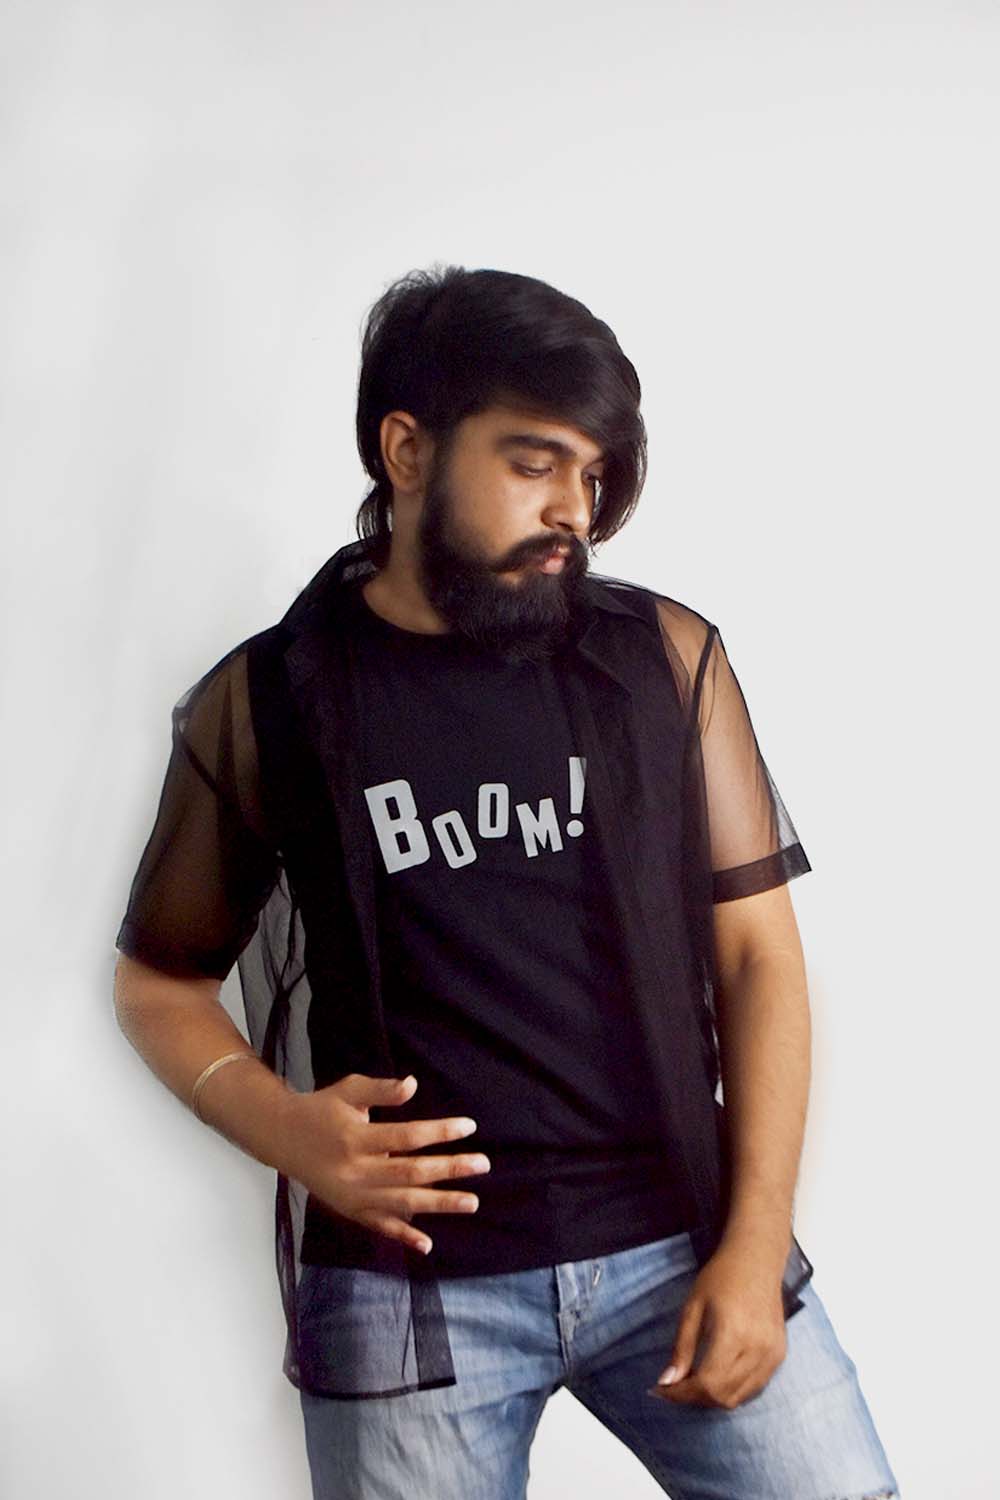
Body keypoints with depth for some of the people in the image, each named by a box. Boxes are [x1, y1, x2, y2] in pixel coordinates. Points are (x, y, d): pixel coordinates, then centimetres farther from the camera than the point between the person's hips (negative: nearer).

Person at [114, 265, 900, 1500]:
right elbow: (159, 982, 8)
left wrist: (755, 1242, -4)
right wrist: (284, 1127, -11)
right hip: (400, 1284, -1)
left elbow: (757, 949, 3)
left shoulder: (668, 657, 2)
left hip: (679, 1246, 1)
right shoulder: (263, 701, 0)